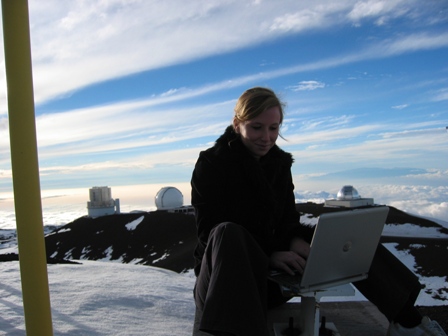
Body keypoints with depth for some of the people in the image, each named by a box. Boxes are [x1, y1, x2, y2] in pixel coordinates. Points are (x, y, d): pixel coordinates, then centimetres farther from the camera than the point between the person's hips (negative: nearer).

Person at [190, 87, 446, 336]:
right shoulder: (211, 164, -11)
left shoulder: (280, 162, 5)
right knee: (228, 233, -38)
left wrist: (296, 241, -17)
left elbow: (288, 219, 7)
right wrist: (269, 255, -27)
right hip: (223, 275, -5)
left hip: (267, 274, 5)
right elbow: (211, 232, -16)